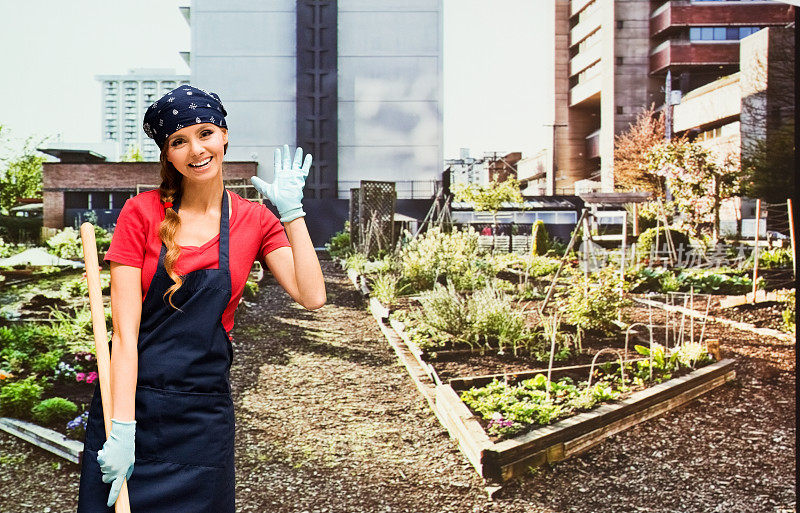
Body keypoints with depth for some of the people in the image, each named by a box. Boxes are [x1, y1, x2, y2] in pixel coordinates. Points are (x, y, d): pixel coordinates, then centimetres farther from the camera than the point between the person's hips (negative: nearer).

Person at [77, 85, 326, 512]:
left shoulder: (254, 220, 3)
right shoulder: (141, 213, -4)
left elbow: (311, 296, -9)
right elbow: (124, 332, -10)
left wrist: (291, 211, -9)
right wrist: (122, 431, -16)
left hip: (204, 413, 1)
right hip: (129, 398, -1)